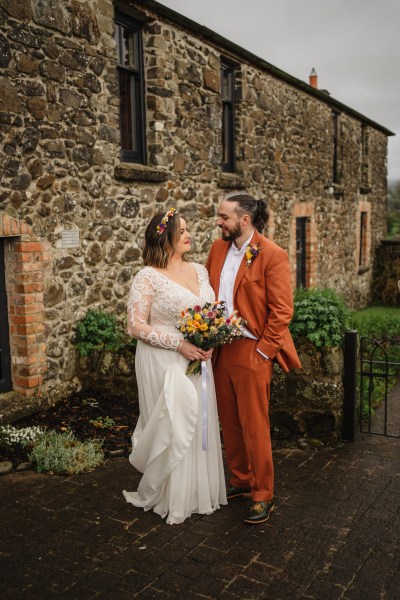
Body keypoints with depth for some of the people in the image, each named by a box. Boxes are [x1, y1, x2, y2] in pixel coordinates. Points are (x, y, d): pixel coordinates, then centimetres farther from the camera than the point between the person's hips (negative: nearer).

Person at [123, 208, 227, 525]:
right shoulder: (148, 277, -12)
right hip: (164, 364, -6)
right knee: (172, 426, 4)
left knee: (201, 424, 12)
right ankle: (172, 497, 26)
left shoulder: (200, 270, 7)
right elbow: (137, 325, -14)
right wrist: (179, 344, -18)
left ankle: (199, 491, 31)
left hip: (198, 360, 6)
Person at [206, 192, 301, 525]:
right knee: (229, 422, 16)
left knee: (254, 427, 3)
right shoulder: (218, 249, 8)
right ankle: (240, 480, 35)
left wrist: (262, 352, -12)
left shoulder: (273, 255, -12)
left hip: (251, 352, -6)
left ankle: (264, 496, 19)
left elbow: (282, 310, -12)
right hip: (220, 348, 6)